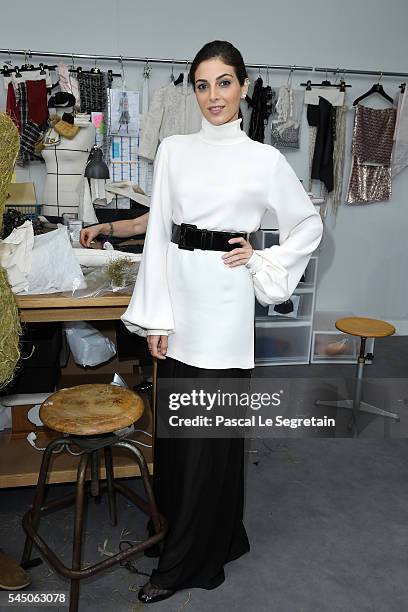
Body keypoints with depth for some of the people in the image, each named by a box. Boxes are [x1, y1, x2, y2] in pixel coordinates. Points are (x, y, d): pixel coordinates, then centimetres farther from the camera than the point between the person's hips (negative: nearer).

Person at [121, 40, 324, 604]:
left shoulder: (264, 159, 0)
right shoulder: (173, 150, 7)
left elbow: (309, 225, 10)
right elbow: (158, 234, 3)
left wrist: (262, 261, -4)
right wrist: (155, 316, -1)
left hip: (225, 301, -3)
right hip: (178, 297, 4)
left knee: (213, 431, 3)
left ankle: (187, 561, 21)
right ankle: (178, 525, 37)